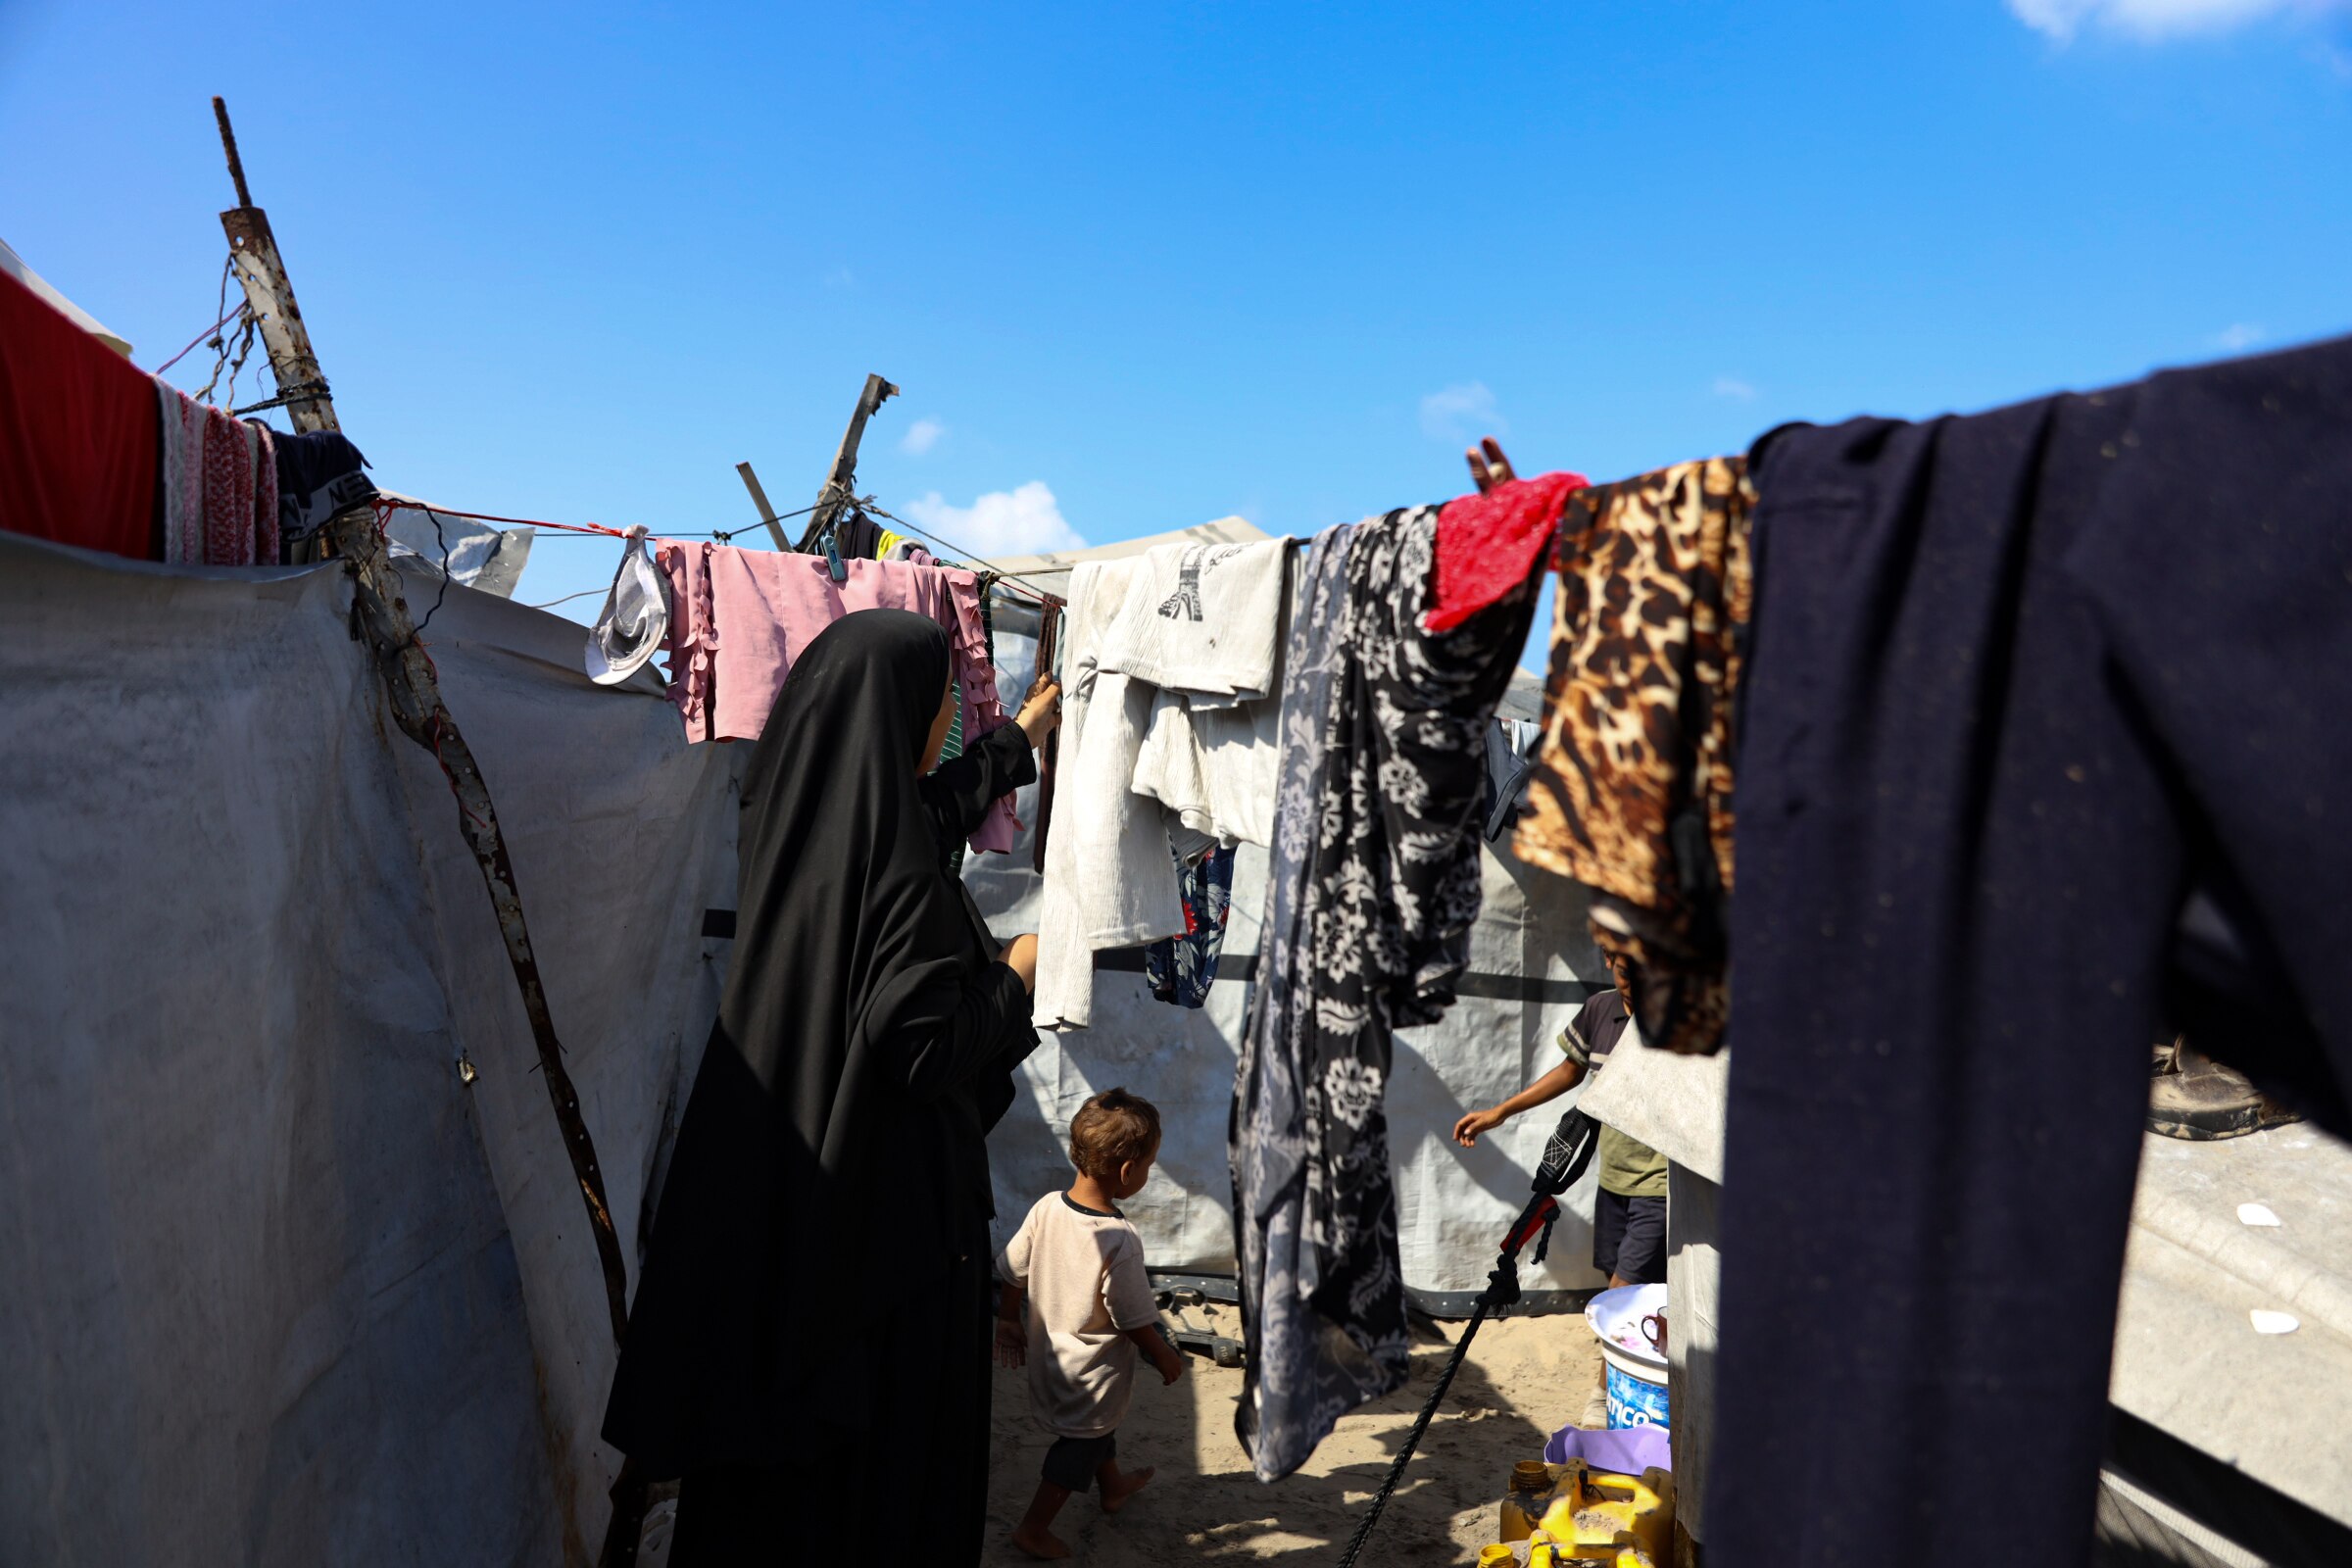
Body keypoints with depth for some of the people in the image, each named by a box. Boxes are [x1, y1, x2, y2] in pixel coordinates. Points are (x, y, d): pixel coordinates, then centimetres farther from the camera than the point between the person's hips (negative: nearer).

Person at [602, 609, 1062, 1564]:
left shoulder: (793, 816, 1)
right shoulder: (897, 876, -24)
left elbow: (917, 816, 19)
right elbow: (925, 1049, -25)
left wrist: (1016, 743, 31)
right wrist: (1014, 979, -7)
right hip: (888, 1204, -8)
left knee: (775, 1418, 22)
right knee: (888, 1429, 10)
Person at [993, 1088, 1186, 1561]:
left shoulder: (1046, 1207, -16)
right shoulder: (1121, 1240, -32)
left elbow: (1012, 1273, -4)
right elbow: (1134, 1320, -23)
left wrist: (1009, 1321, 12)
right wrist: (1166, 1357, -5)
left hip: (1047, 1354, 7)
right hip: (1094, 1374, -7)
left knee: (1097, 1426, 30)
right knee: (1082, 1444, 17)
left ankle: (1114, 1485, 53)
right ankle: (1033, 1528, 27)